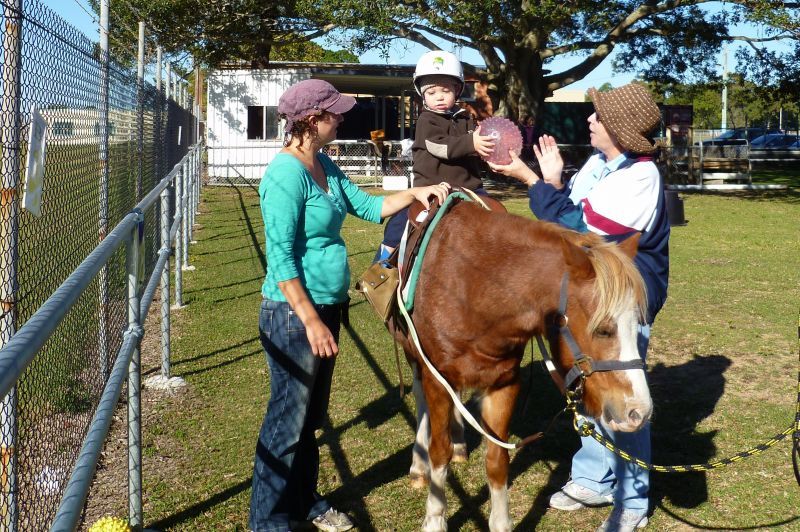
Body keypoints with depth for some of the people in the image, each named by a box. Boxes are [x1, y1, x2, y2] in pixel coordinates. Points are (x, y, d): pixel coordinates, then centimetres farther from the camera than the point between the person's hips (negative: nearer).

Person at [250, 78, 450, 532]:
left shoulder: (324, 165, 8)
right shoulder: (287, 175, -20)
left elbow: (368, 207, 16)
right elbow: (281, 261, -22)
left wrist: (415, 194, 3)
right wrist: (311, 322, -22)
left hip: (326, 307, 9)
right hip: (294, 313, -9)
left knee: (312, 414, 20)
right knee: (288, 421, 3)